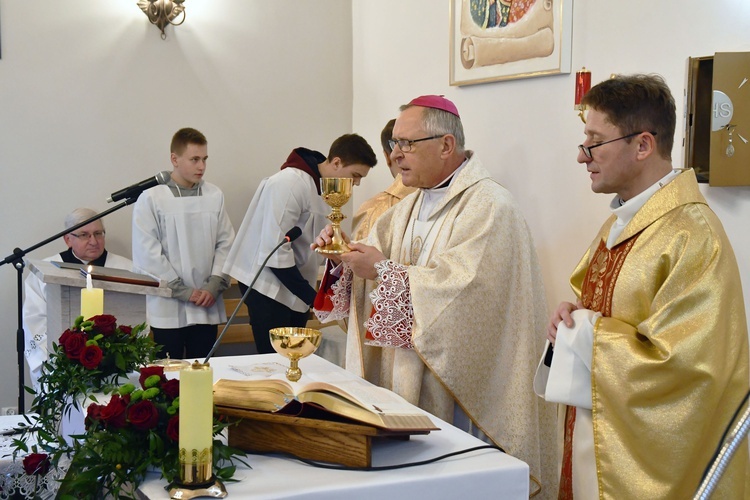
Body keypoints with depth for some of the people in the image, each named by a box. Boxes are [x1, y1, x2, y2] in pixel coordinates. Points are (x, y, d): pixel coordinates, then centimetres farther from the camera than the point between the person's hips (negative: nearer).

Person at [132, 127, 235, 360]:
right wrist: (183, 292, -11)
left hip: (207, 308, 3)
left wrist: (214, 286, -6)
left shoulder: (215, 195, 4)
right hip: (168, 310, -3)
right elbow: (147, 254, -7)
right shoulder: (151, 199, -4)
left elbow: (225, 244, 6)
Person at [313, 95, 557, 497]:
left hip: (456, 386, -8)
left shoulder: (489, 207, -16)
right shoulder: (411, 206, 13)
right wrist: (344, 258, -6)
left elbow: (463, 290, -27)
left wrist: (385, 271, -22)